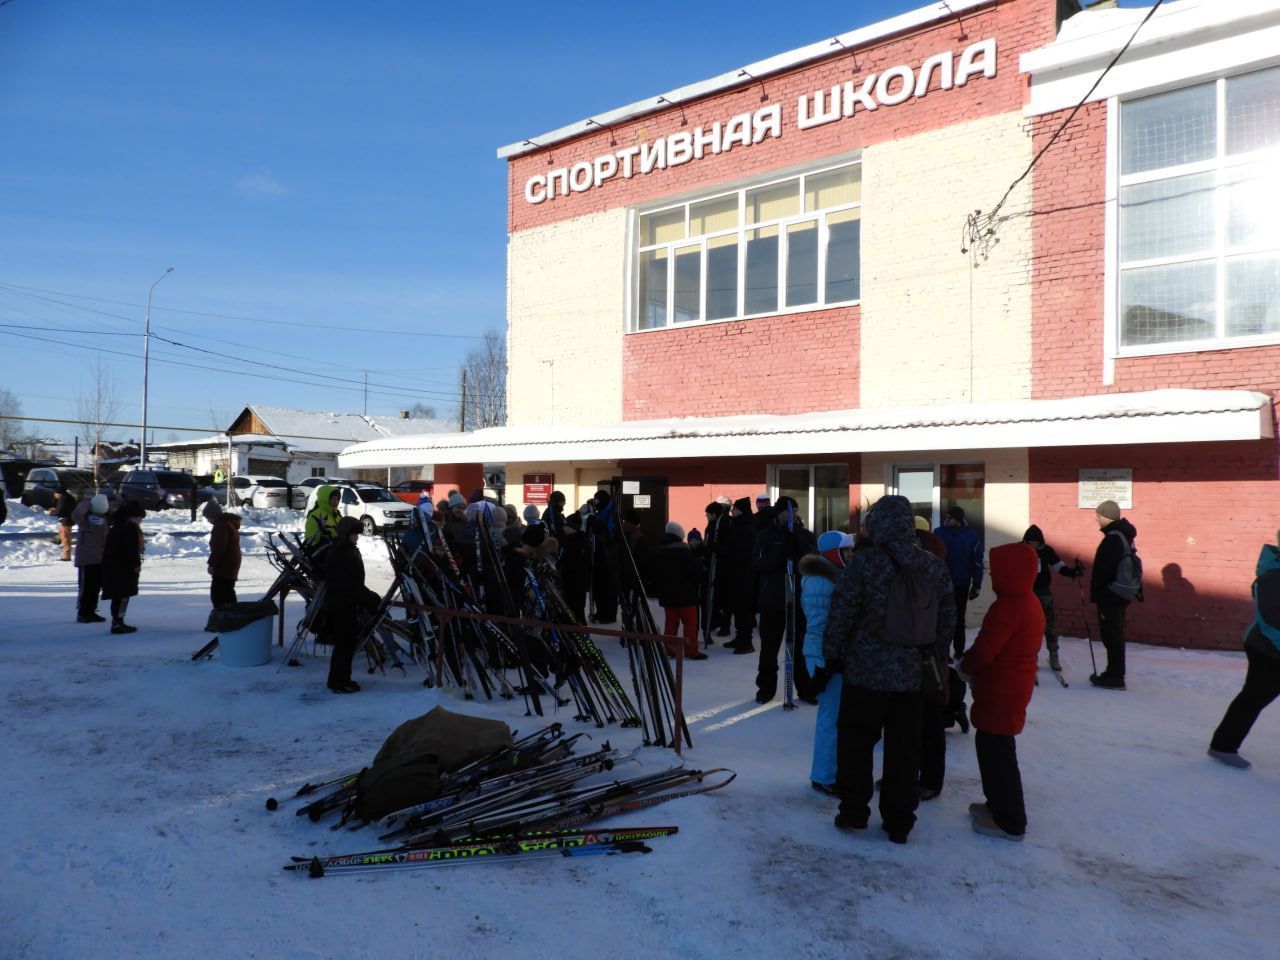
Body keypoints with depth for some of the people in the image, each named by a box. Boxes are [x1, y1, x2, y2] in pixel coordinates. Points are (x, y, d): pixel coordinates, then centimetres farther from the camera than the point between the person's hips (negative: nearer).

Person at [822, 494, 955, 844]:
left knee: (856, 740, 12)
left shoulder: (864, 561, -13)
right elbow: (947, 619, 9)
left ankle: (854, 810, 18)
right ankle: (899, 821, 21)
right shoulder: (935, 567, 1)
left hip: (866, 670, -4)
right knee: (904, 749, 13)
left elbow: (841, 613, -10)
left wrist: (832, 655, 3)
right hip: (913, 674, 4)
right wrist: (935, 659, 21)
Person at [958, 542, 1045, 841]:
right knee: (991, 744, 21)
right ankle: (999, 804, 33)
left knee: (995, 750, -1)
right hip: (1016, 684, 10)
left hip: (1000, 691, -10)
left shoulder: (1007, 607, -24)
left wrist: (966, 667, -4)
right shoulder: (1030, 602, 10)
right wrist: (975, 667, 11)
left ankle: (1009, 822, 8)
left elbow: (984, 649, -24)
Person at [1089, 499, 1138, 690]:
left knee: (1111, 635, -3)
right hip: (1120, 594, 10)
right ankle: (1114, 673, 25)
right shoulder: (1124, 535, 12)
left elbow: (1102, 571, -21)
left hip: (1110, 596, -10)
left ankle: (1115, 677, 3)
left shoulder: (1112, 539, -21)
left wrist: (1095, 595, -14)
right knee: (1114, 634, 16)